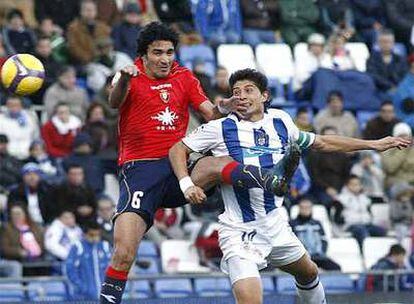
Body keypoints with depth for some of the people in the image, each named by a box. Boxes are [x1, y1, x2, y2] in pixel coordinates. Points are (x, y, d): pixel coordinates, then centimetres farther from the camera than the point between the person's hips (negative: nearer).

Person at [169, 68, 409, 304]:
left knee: (308, 272, 28)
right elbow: (178, 150, 1)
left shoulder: (280, 121, 5)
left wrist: (374, 144, 21)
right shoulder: (220, 128, -7)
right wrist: (187, 184, -17)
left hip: (276, 224, 6)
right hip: (239, 231, -6)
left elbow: (321, 143, 19)